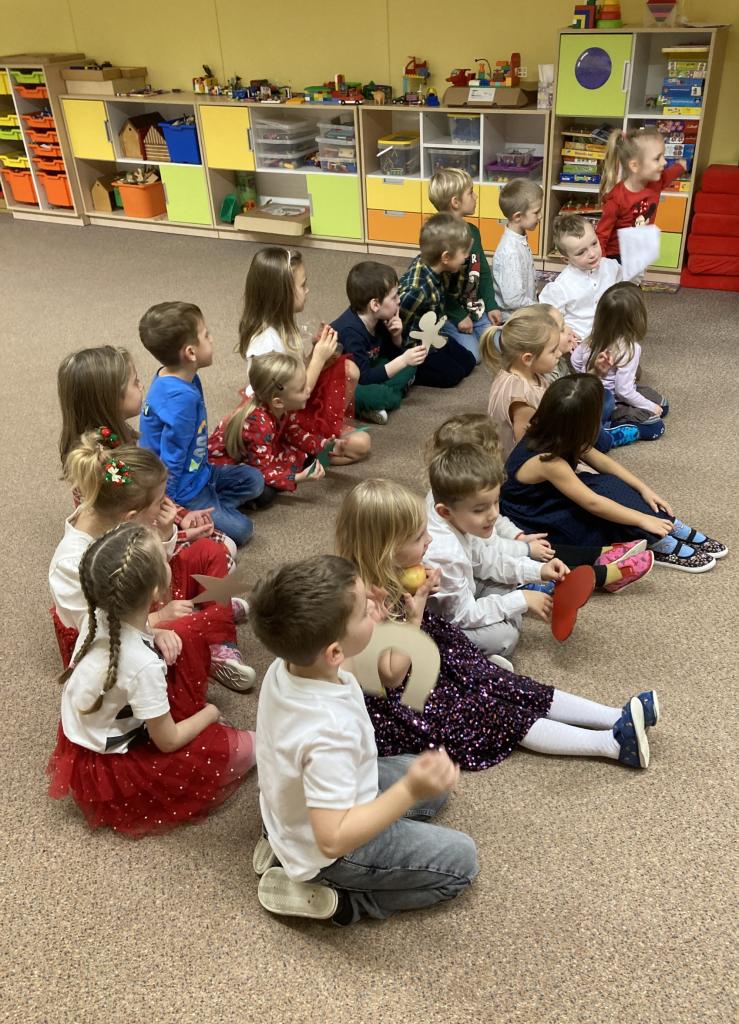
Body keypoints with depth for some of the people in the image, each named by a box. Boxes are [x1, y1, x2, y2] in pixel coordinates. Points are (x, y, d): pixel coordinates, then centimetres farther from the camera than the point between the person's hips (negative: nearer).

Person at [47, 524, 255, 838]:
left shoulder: (101, 615, -16)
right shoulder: (143, 665, -36)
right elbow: (168, 742, -21)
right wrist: (209, 714, -3)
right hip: (104, 767, -8)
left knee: (191, 641, 6)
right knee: (240, 748, -11)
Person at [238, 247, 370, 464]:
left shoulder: (281, 324, 0)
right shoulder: (266, 342, -29)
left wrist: (318, 352, -12)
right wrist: (319, 357, -20)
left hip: (298, 407, 9)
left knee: (348, 370, -6)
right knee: (361, 444, -14)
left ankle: (334, 423, 4)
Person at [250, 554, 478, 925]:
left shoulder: (286, 665, -17)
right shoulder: (329, 733, -42)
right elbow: (333, 841, -38)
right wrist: (410, 792, -43)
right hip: (326, 853, -7)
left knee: (432, 784, 22)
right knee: (460, 859, 4)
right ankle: (335, 899, 1)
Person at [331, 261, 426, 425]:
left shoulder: (378, 320, -3)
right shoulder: (351, 331, -29)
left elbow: (392, 355, 11)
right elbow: (363, 378, -31)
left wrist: (396, 336, -11)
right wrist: (403, 361, -30)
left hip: (364, 376, 9)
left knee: (410, 365, 5)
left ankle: (379, 396, -11)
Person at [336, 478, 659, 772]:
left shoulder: (391, 576, -4)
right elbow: (391, 677, -25)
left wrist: (424, 589, -8)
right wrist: (414, 617, -27)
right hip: (398, 703, -9)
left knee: (505, 686, -1)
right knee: (497, 713, -13)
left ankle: (616, 717, -3)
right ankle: (611, 742, -13)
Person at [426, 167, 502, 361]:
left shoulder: (472, 231, 6)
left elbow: (484, 271, 14)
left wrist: (491, 306, 5)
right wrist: (458, 316, -17)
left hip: (476, 308, 7)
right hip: (449, 312, -7)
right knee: (471, 356, -17)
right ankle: (440, 336, 10)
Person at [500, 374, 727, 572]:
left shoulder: (551, 433, -9)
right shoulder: (547, 460, -32)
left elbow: (598, 459, 0)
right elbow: (593, 503, -28)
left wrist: (643, 488, -2)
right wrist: (643, 519, -20)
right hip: (536, 527, -8)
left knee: (609, 483, -8)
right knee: (606, 490, -24)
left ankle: (671, 528, -4)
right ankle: (659, 545, -15)